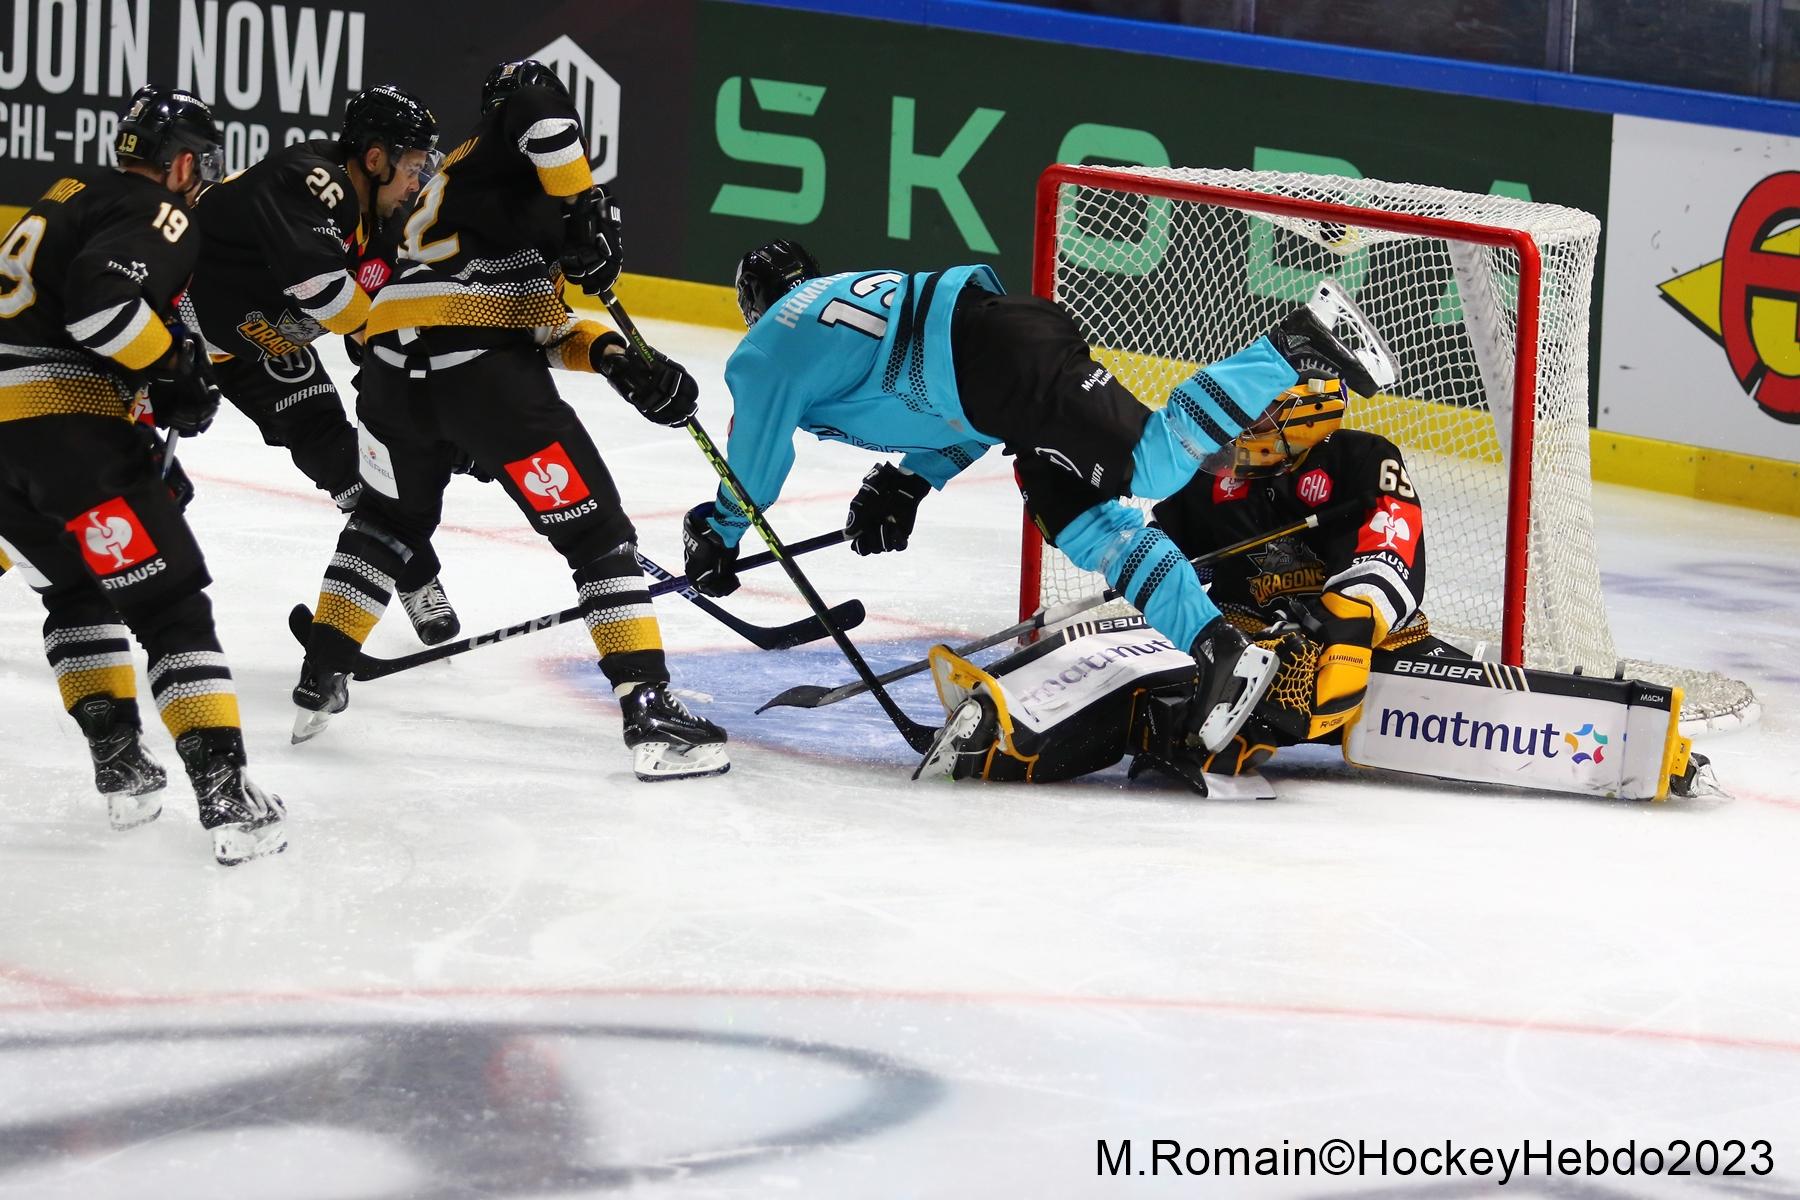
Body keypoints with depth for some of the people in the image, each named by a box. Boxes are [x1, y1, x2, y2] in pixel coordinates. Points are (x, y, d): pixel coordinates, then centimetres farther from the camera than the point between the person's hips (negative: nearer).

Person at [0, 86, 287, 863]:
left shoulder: (69, 202, 26)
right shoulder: (160, 215, -2)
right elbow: (100, 300, -21)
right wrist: (175, 372, -9)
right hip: (64, 425, -8)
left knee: (74, 587, 27)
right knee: (169, 601, -5)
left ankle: (120, 764, 22)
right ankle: (226, 796, -13)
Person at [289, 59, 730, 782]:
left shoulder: (452, 184, 32)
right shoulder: (505, 156, 10)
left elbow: (537, 322, 24)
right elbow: (534, 99, -17)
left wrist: (612, 357, 10)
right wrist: (585, 207, -12)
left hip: (394, 366, 8)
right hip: (485, 375, -7)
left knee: (390, 515, 34)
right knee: (595, 529, 0)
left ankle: (320, 681, 33)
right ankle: (650, 712, -7)